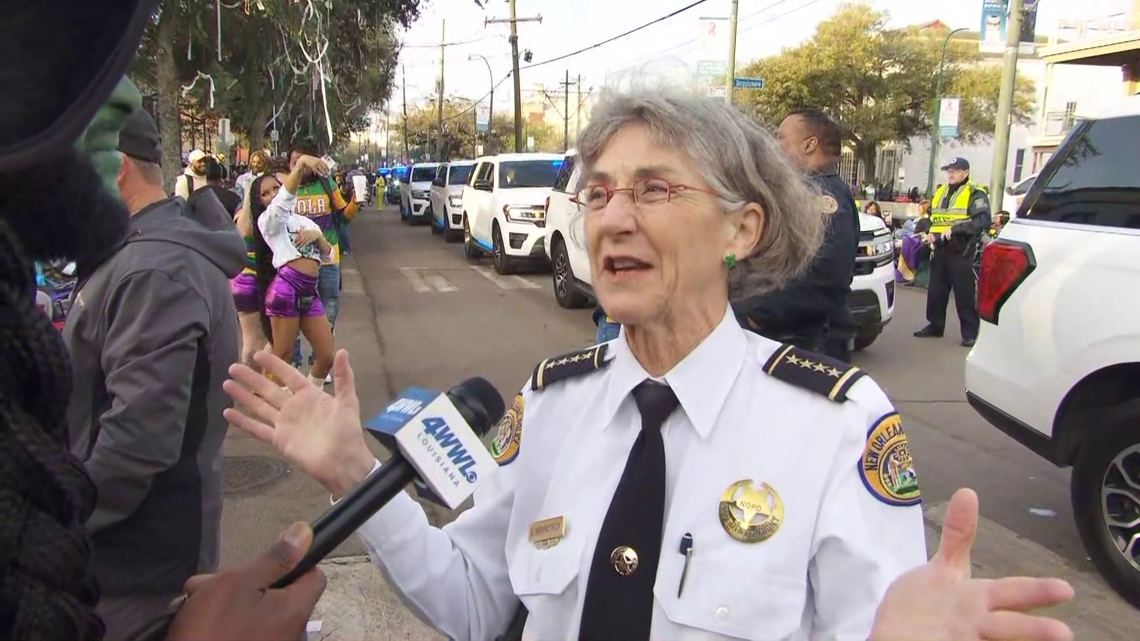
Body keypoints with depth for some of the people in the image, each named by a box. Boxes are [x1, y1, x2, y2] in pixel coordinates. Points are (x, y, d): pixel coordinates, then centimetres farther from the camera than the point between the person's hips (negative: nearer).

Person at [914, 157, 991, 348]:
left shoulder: (975, 194, -6)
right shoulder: (939, 192, 16)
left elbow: (983, 221, -19)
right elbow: (930, 218, 27)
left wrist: (955, 229, -26)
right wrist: (929, 232, 6)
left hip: (962, 252, -7)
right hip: (940, 250, 7)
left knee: (965, 294, -4)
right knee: (936, 291, 12)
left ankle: (970, 332, 3)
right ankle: (935, 326, 24)